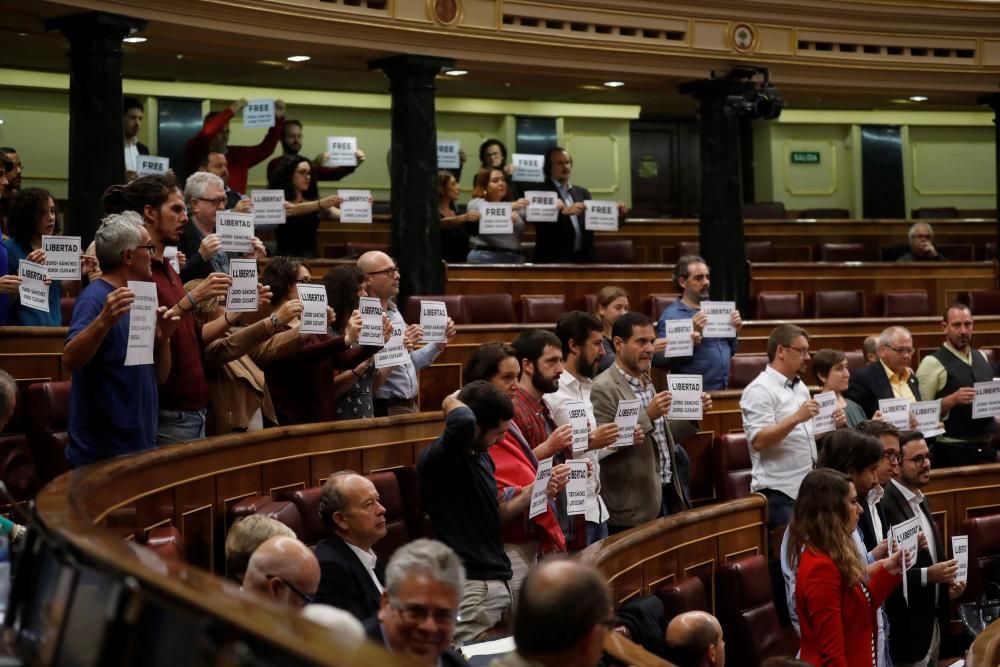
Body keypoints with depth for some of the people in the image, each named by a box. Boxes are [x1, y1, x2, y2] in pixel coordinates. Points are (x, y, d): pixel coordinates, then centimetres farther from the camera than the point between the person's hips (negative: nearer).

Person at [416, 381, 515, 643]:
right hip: (472, 586, -9)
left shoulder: (482, 457, 13)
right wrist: (453, 403, -15)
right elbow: (464, 422, -37)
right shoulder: (436, 459, -15)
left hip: (498, 580, 9)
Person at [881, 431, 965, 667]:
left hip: (932, 623, 9)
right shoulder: (885, 505, -20)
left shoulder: (921, 500, 12)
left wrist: (945, 582, 5)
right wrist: (927, 575, -27)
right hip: (907, 629, -9)